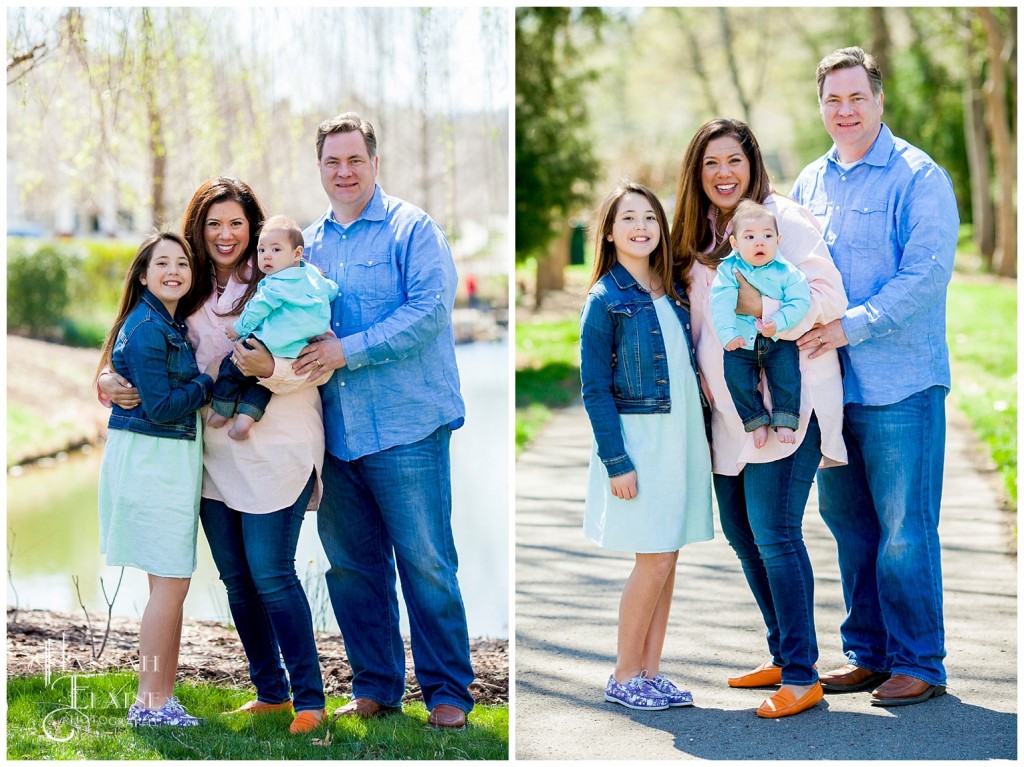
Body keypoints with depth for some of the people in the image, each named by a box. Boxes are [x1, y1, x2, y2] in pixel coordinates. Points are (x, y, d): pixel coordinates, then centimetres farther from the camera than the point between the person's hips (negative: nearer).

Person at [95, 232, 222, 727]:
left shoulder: (173, 324, 14)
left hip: (170, 458, 9)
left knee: (171, 581, 11)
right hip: (148, 458, -9)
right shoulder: (146, 328, -15)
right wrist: (210, 380, -8)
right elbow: (160, 406, -19)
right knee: (170, 583, -7)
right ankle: (149, 704, -2)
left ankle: (161, 698, 17)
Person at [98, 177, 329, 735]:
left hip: (275, 452, -6)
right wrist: (110, 380, -6)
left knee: (270, 574, -9)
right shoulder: (190, 292, 10)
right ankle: (270, 693, 24)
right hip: (215, 453, 6)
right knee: (235, 576, 11)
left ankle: (309, 699, 1)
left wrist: (269, 368, -29)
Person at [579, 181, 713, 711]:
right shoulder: (605, 300, -8)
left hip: (682, 437, 6)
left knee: (666, 560, 7)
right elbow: (595, 391, -10)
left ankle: (650, 672, 15)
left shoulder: (673, 293, 10)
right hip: (640, 442, -6)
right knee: (654, 561, -5)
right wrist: (616, 462, -15)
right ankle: (623, 678, 7)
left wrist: (697, 439, 12)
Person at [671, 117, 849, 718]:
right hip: (733, 408, 9)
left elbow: (830, 297, -16)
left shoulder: (783, 219, -8)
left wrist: (762, 307, -25)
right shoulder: (700, 236, 16)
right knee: (741, 531, 13)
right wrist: (705, 376, 11)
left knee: (774, 535, -11)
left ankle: (802, 677, -4)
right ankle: (783, 658, 28)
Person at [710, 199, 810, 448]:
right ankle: (756, 421, 5)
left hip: (779, 340, 0)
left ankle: (785, 421, 1)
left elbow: (799, 301, -13)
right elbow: (721, 303, -15)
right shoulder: (728, 269, -6)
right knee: (737, 378, -10)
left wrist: (778, 322, -28)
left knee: (786, 376, -12)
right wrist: (727, 334, -27)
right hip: (741, 343, 1)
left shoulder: (786, 271, -7)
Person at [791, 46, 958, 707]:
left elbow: (927, 272, -15)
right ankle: (868, 653, 24)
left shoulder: (918, 177, -6)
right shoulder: (811, 183, 14)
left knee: (904, 529, -2)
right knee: (848, 522, 12)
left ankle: (920, 665, 9)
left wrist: (854, 325, -21)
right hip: (829, 382, 6)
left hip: (899, 384, -6)